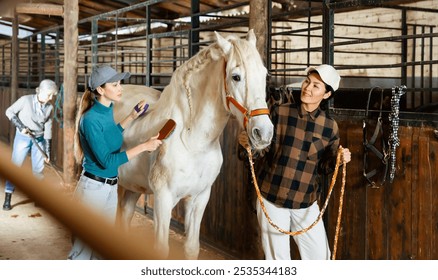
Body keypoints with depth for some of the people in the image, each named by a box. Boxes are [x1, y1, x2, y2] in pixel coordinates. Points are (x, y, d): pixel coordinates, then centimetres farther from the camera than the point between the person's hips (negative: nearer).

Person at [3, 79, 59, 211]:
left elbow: (48, 129, -1)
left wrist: (47, 152, -1)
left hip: (39, 139, 3)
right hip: (22, 138, -3)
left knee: (39, 170, 7)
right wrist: (20, 126, -17)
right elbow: (9, 112, -5)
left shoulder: (50, 108, -5)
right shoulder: (26, 100, -16)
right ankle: (7, 199, 4)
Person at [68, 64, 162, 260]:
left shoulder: (107, 110, 3)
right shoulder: (91, 119, -22)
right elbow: (107, 161, -24)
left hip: (111, 188, 8)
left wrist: (132, 117, 16)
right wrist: (144, 146, -22)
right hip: (93, 188, -8)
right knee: (85, 248, 3)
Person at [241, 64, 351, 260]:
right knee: (277, 257, 8)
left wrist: (339, 160, -15)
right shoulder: (280, 112, -5)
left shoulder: (329, 126, -2)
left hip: (305, 202, 1)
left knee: (320, 256, 6)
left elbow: (323, 166, 5)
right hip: (271, 197, -1)